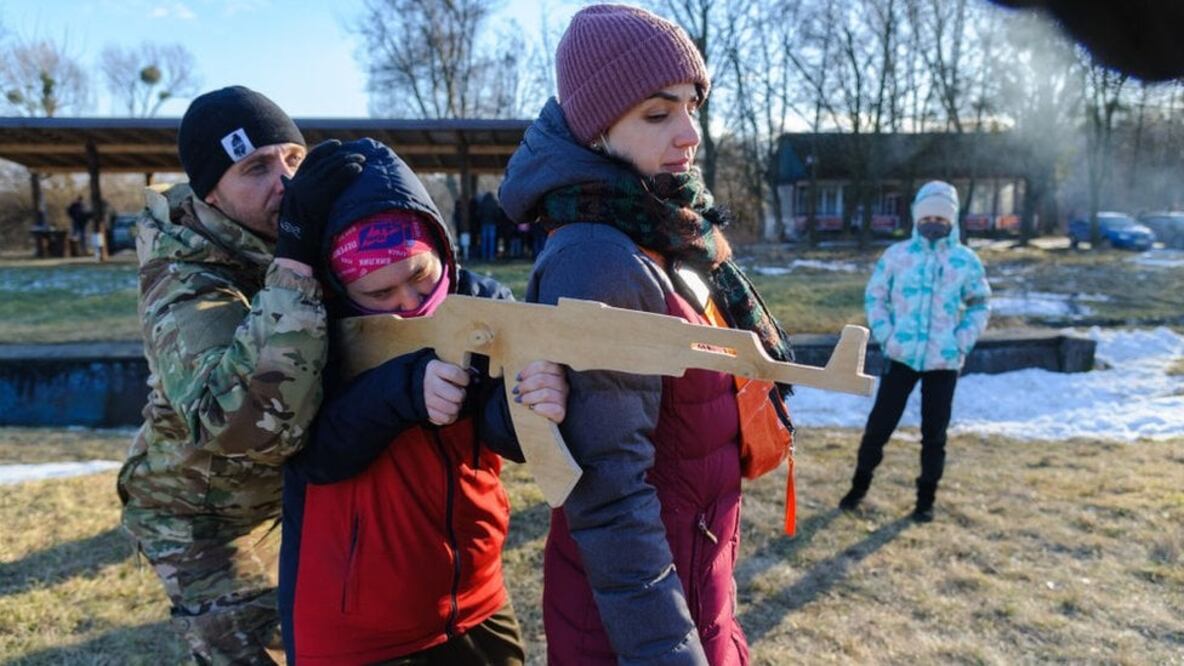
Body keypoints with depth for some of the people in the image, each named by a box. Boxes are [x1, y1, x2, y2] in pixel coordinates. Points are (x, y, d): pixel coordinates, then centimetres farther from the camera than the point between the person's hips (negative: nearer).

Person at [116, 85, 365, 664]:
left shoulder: (300, 234, -14)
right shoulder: (184, 291, -32)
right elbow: (254, 423, -50)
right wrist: (296, 258, -52)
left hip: (302, 485, 5)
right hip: (204, 516, -5)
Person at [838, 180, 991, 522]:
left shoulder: (967, 260, 0)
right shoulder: (897, 255, -1)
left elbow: (980, 305, 9)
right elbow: (875, 296, 6)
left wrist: (961, 343, -3)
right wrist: (885, 335, -5)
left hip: (944, 361, 1)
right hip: (902, 356, 0)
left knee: (934, 433, 9)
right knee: (880, 423, 5)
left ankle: (926, 498, 24)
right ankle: (860, 485, 23)